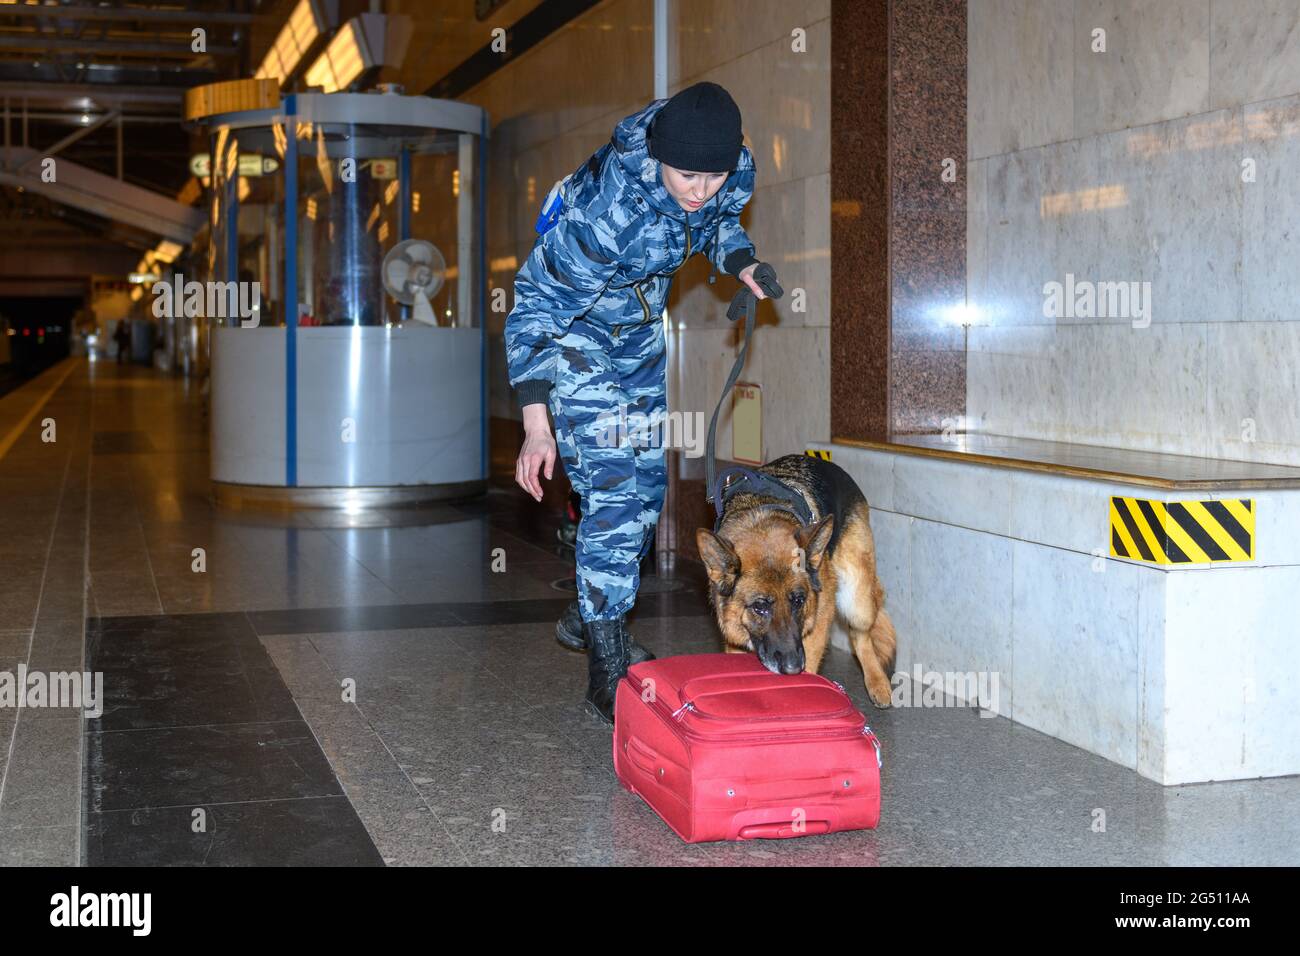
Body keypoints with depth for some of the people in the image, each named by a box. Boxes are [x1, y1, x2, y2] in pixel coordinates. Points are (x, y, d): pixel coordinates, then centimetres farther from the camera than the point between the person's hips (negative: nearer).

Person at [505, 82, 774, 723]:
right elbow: (532, 307, -28)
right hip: (574, 327, -7)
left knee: (646, 484, 12)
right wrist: (535, 424, -30)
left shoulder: (734, 171, -19)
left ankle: (589, 615, 32)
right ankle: (606, 667, -6)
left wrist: (739, 261, -15)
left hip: (640, 328, 7)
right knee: (611, 492, -14)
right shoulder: (605, 208, -37)